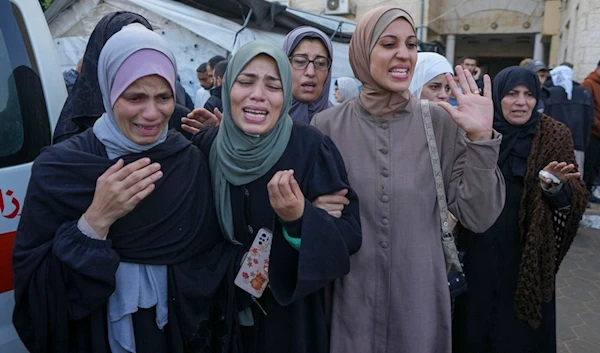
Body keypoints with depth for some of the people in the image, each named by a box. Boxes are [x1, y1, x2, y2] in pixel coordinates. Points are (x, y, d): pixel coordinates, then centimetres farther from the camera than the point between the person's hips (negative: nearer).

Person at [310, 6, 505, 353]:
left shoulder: (442, 123, -4)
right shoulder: (328, 125, -5)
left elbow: (477, 216, -8)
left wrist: (481, 139, -17)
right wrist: (319, 211, -16)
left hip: (419, 298, 1)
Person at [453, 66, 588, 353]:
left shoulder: (554, 134, -6)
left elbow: (575, 198, -8)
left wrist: (554, 186, -28)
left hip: (526, 252, -1)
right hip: (477, 249, 2)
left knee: (519, 329, 13)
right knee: (474, 323, 16)